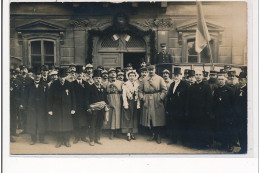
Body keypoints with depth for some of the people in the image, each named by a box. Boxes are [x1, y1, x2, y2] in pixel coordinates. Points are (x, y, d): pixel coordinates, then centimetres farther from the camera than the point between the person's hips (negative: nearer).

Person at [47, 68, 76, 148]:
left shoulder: (69, 84, -3)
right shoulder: (54, 85, -5)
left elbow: (73, 97, 2)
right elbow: (50, 97, -3)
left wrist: (73, 108, -1)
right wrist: (50, 109, -6)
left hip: (67, 109, 1)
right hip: (56, 109, 0)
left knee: (67, 125, 5)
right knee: (57, 125, 4)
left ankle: (66, 141, 18)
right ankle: (59, 141, 17)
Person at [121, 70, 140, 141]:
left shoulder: (137, 84, 9)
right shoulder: (125, 84, -4)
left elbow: (138, 95, 7)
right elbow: (124, 94, -8)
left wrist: (138, 104, 1)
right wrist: (125, 104, -14)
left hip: (135, 103, 4)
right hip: (128, 102, -4)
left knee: (134, 118, 7)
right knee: (128, 117, -2)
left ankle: (132, 133, 14)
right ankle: (128, 134, 1)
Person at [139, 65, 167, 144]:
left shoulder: (160, 79, 4)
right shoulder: (144, 79, 13)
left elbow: (164, 89, -2)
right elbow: (140, 90, 14)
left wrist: (161, 97, -11)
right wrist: (142, 97, 1)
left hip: (157, 101, -3)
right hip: (147, 101, 3)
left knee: (157, 119, -4)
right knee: (149, 118, 5)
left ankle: (158, 136, 6)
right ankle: (154, 134, 19)